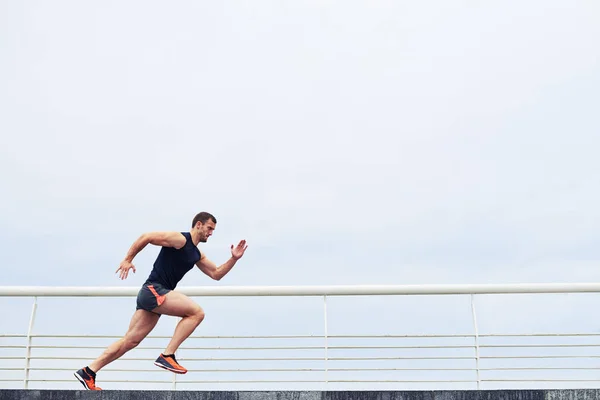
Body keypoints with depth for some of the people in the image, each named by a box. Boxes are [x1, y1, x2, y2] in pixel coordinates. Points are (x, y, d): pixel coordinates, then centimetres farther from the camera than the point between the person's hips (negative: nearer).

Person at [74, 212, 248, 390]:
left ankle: (88, 372, 13)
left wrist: (234, 259, 9)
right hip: (153, 290, -9)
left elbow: (216, 274, 21)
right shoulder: (180, 239, -7)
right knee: (197, 312, -17)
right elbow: (146, 237, -9)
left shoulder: (197, 254, 20)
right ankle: (167, 355, -16)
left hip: (155, 295, 9)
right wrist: (128, 259, -11)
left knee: (131, 340, 8)